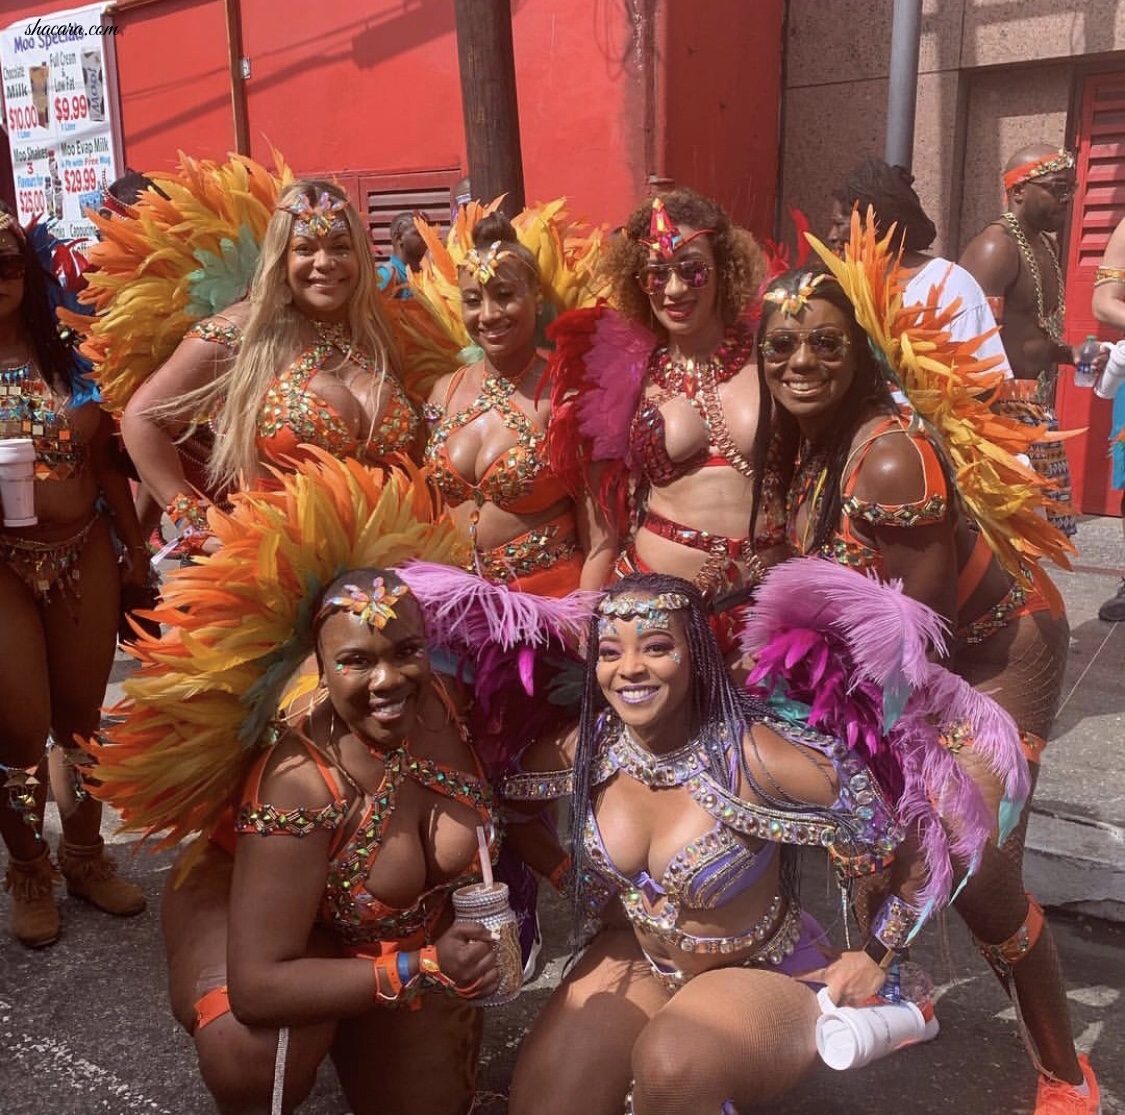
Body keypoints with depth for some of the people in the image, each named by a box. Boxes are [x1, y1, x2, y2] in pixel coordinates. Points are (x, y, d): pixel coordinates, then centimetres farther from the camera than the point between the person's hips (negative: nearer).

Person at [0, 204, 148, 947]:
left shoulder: (67, 355, 5)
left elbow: (103, 462, 10)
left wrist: (136, 546, 11)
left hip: (84, 553, 3)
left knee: (83, 718, 13)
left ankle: (86, 856, 32)